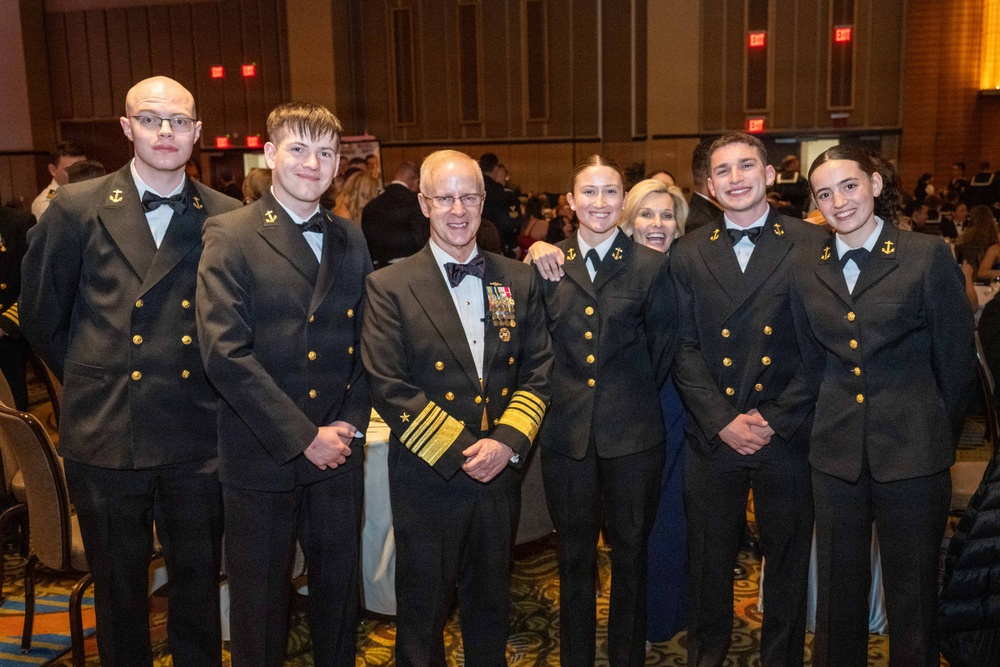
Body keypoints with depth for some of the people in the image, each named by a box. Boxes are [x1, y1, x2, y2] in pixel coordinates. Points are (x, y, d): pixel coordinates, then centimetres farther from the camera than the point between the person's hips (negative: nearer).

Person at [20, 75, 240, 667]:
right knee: (119, 590, 16)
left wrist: (209, 383, 4)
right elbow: (40, 318, 7)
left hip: (196, 440, 1)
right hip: (106, 436, 0)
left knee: (199, 584, 14)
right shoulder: (77, 209, -2)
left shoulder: (226, 219, -1)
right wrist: (91, 380, 10)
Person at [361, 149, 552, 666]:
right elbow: (387, 386, -13)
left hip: (500, 472, 4)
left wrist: (507, 440, -11)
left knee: (490, 606, 21)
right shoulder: (390, 286, -7)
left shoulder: (518, 280, 5)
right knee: (422, 614, 13)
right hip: (428, 478, -3)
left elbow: (538, 371, 4)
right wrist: (461, 450, -15)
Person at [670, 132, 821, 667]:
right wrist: (723, 421, -10)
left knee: (788, 560, 14)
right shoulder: (689, 253, 4)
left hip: (788, 436, -1)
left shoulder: (812, 246, -2)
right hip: (712, 437, 1)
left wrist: (774, 417, -11)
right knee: (708, 562, 13)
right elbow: (684, 347, 0)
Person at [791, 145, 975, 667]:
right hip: (837, 453, 3)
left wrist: (939, 436, 4)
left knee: (912, 595, 10)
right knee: (838, 590, 14)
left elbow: (955, 357, -1)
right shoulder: (809, 272, 4)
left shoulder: (928, 256, -6)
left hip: (912, 452, -3)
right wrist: (836, 420, 12)